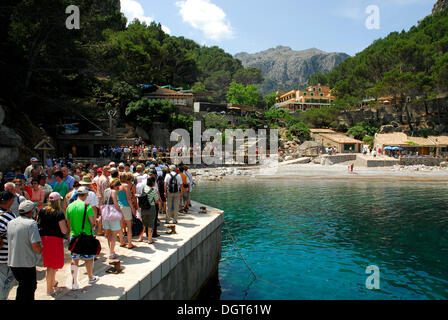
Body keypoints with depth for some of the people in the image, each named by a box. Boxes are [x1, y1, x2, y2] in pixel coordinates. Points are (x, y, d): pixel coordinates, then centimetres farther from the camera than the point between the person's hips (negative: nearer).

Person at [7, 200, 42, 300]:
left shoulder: (10, 223, 5)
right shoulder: (31, 223, -16)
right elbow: (35, 246, -24)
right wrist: (40, 251, -3)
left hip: (12, 263, 7)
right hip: (27, 264, -7)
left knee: (22, 287, 24)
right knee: (28, 291, 7)